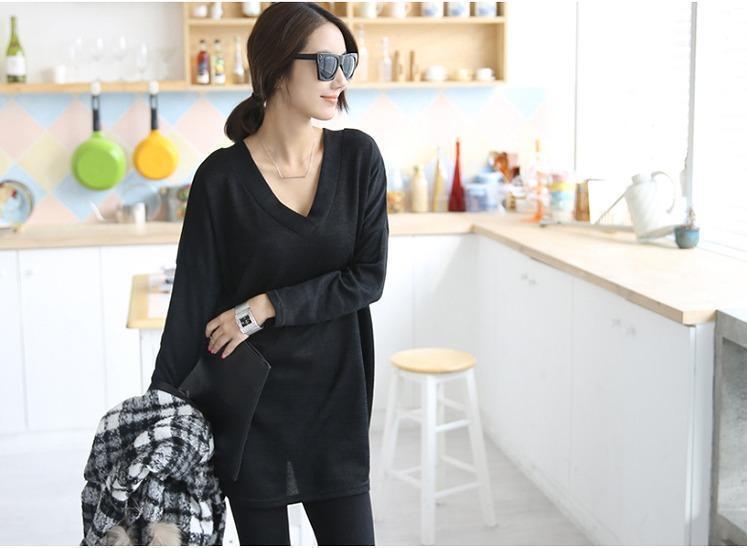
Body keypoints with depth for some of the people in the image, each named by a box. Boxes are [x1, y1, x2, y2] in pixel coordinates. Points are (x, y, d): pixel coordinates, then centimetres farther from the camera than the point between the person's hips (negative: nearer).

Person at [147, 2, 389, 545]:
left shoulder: (358, 156, -4)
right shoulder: (222, 177, -9)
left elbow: (370, 278, -7)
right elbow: (191, 302, -6)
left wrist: (267, 307, -15)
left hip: (335, 394, 2)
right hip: (248, 403, -1)